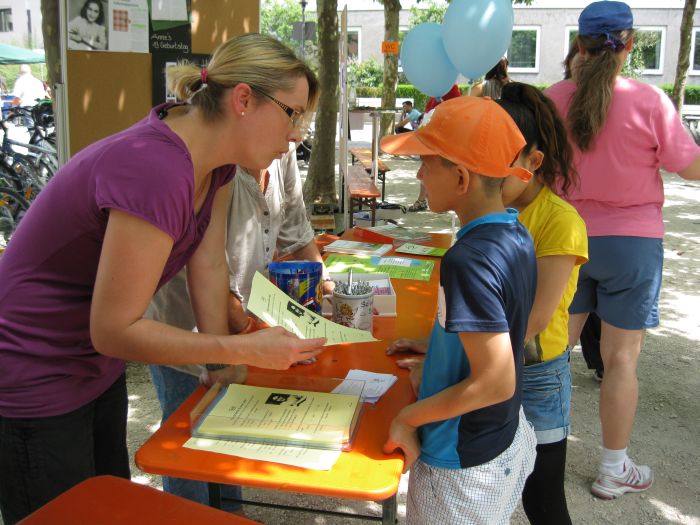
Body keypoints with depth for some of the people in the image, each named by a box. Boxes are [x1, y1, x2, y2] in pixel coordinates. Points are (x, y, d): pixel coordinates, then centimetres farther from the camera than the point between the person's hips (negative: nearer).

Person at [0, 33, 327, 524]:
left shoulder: (215, 158, -5)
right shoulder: (155, 171, -33)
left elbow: (208, 266, -2)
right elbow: (113, 331, -29)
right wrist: (244, 350, -28)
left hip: (97, 369, 9)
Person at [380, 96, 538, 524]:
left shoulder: (468, 260, -29)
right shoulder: (517, 235, -3)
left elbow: (495, 382, -29)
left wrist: (408, 417, -19)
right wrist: (435, 346, 13)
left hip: (463, 466, -8)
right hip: (508, 441, 8)